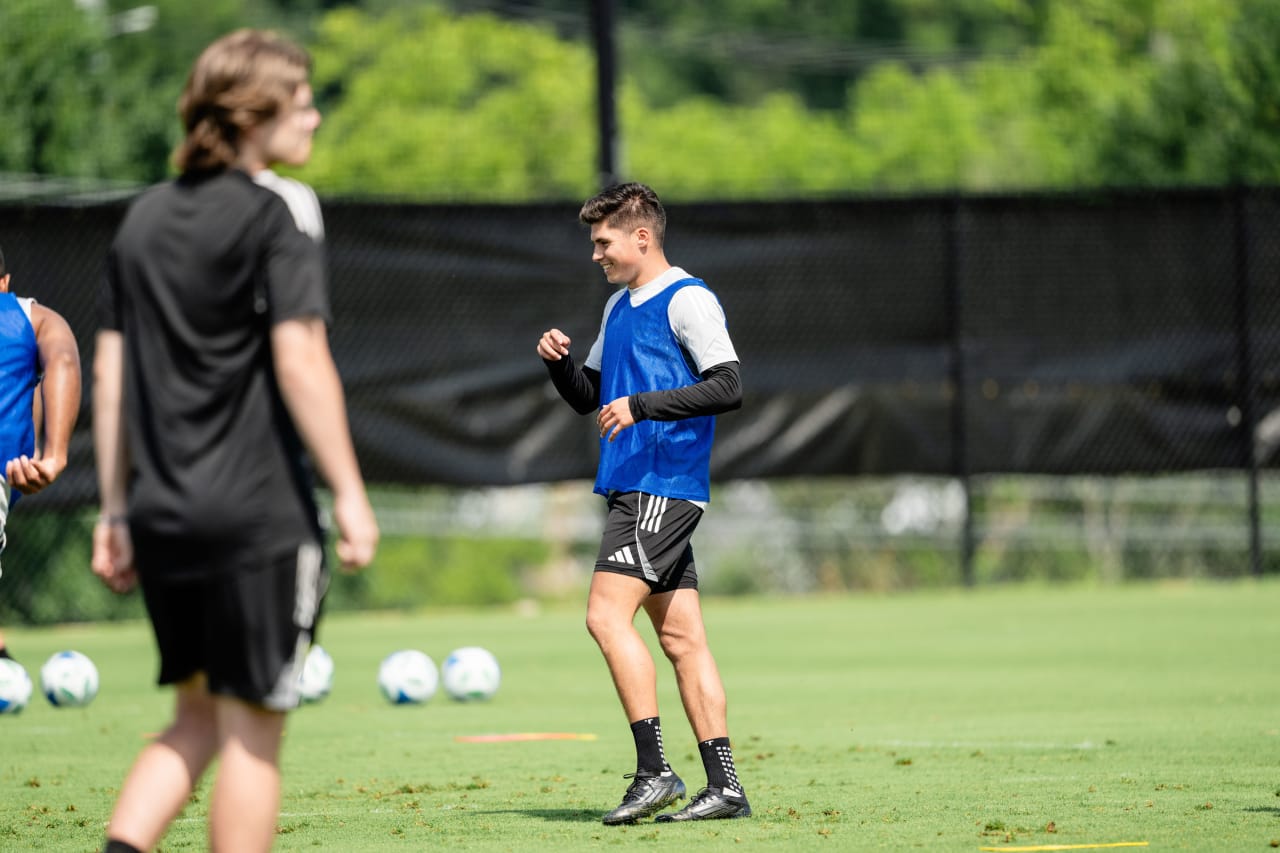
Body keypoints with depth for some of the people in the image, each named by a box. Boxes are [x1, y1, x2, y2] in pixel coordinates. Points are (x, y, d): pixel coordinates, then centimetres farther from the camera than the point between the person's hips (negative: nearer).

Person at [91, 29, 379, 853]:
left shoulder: (145, 217, 13)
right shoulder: (276, 214, -8)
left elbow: (111, 370, 13)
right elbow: (300, 361, -16)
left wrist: (116, 508, 17)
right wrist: (350, 493, -13)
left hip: (160, 512, 7)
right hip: (259, 514, -6)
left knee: (198, 716, 17)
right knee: (251, 730, 1)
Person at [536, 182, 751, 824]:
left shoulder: (687, 301, -8)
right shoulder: (619, 308, 19)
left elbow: (727, 387, -16)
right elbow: (587, 398, 25)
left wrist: (641, 404, -21)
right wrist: (558, 362, 5)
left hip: (664, 487, -9)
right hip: (631, 487, 9)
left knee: (607, 614, -16)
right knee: (680, 636, 5)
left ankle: (653, 771, -16)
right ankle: (723, 786, 3)